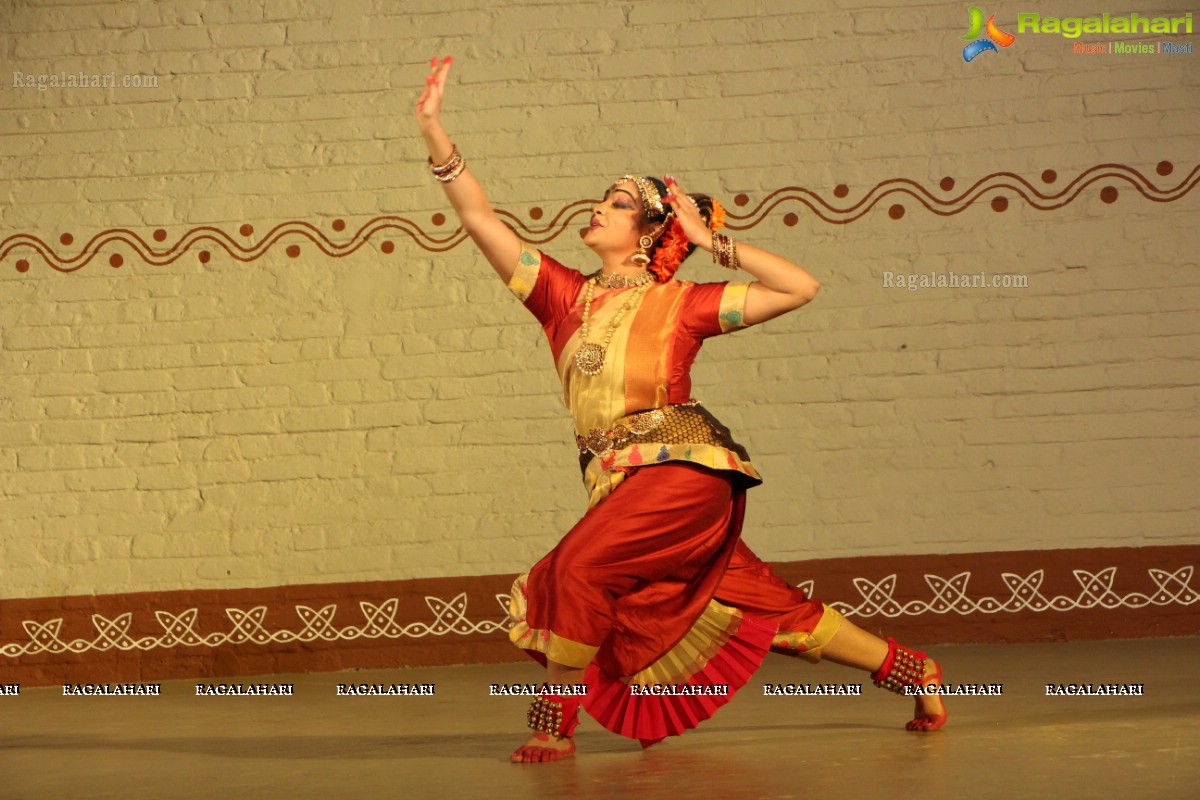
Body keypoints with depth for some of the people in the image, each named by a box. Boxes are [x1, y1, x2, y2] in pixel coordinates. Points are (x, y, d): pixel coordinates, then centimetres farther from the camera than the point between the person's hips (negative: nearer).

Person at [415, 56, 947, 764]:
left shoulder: (678, 303, 2)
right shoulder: (566, 296, 13)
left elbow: (802, 287, 3)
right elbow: (479, 216, 8)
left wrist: (714, 241, 2)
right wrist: (434, 127, 1)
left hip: (683, 467, -5)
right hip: (621, 481, 5)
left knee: (579, 567, -25)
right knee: (768, 609, 10)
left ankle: (554, 724, -8)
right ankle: (912, 671, 24)